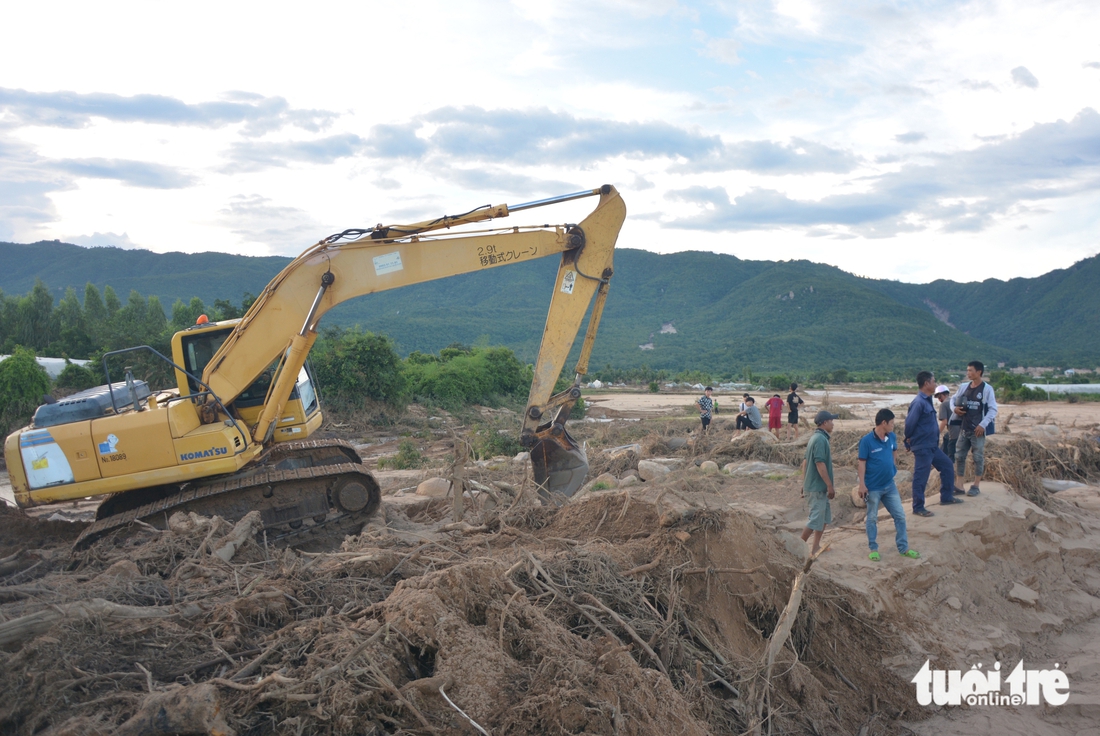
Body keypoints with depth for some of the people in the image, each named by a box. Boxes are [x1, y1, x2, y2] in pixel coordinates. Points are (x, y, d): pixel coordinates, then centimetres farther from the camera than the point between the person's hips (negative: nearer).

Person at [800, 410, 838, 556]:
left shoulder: (814, 437, 13)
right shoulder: (821, 439, -18)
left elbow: (805, 461, 17)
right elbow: (820, 464, -24)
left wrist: (804, 483, 21)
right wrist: (830, 486, -20)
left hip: (812, 484, 10)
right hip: (817, 487, -10)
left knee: (825, 516, 16)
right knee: (816, 519, -5)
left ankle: (816, 547, 21)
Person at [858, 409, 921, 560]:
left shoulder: (892, 437, -2)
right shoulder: (867, 440, -17)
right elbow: (862, 463, -14)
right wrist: (862, 484, -16)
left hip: (890, 485, 5)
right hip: (873, 487, -5)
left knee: (900, 516, 10)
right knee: (872, 519, 9)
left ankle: (903, 548, 22)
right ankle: (873, 549, 21)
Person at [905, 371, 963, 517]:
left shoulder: (928, 400, 11)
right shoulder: (919, 403, -21)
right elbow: (909, 423, -21)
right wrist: (909, 440, -5)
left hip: (933, 446, 10)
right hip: (922, 448, -10)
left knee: (947, 466, 18)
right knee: (921, 478, -2)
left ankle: (946, 497, 31)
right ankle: (918, 508, 7)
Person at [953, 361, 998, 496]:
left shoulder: (987, 389, -7)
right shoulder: (963, 387, 7)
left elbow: (993, 409, -9)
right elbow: (953, 400, 22)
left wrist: (983, 425, -17)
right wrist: (955, 409, -1)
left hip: (978, 429, -5)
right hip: (964, 429, 5)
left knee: (978, 458, 2)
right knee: (959, 456, 5)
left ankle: (976, 486, 10)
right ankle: (959, 485, 11)